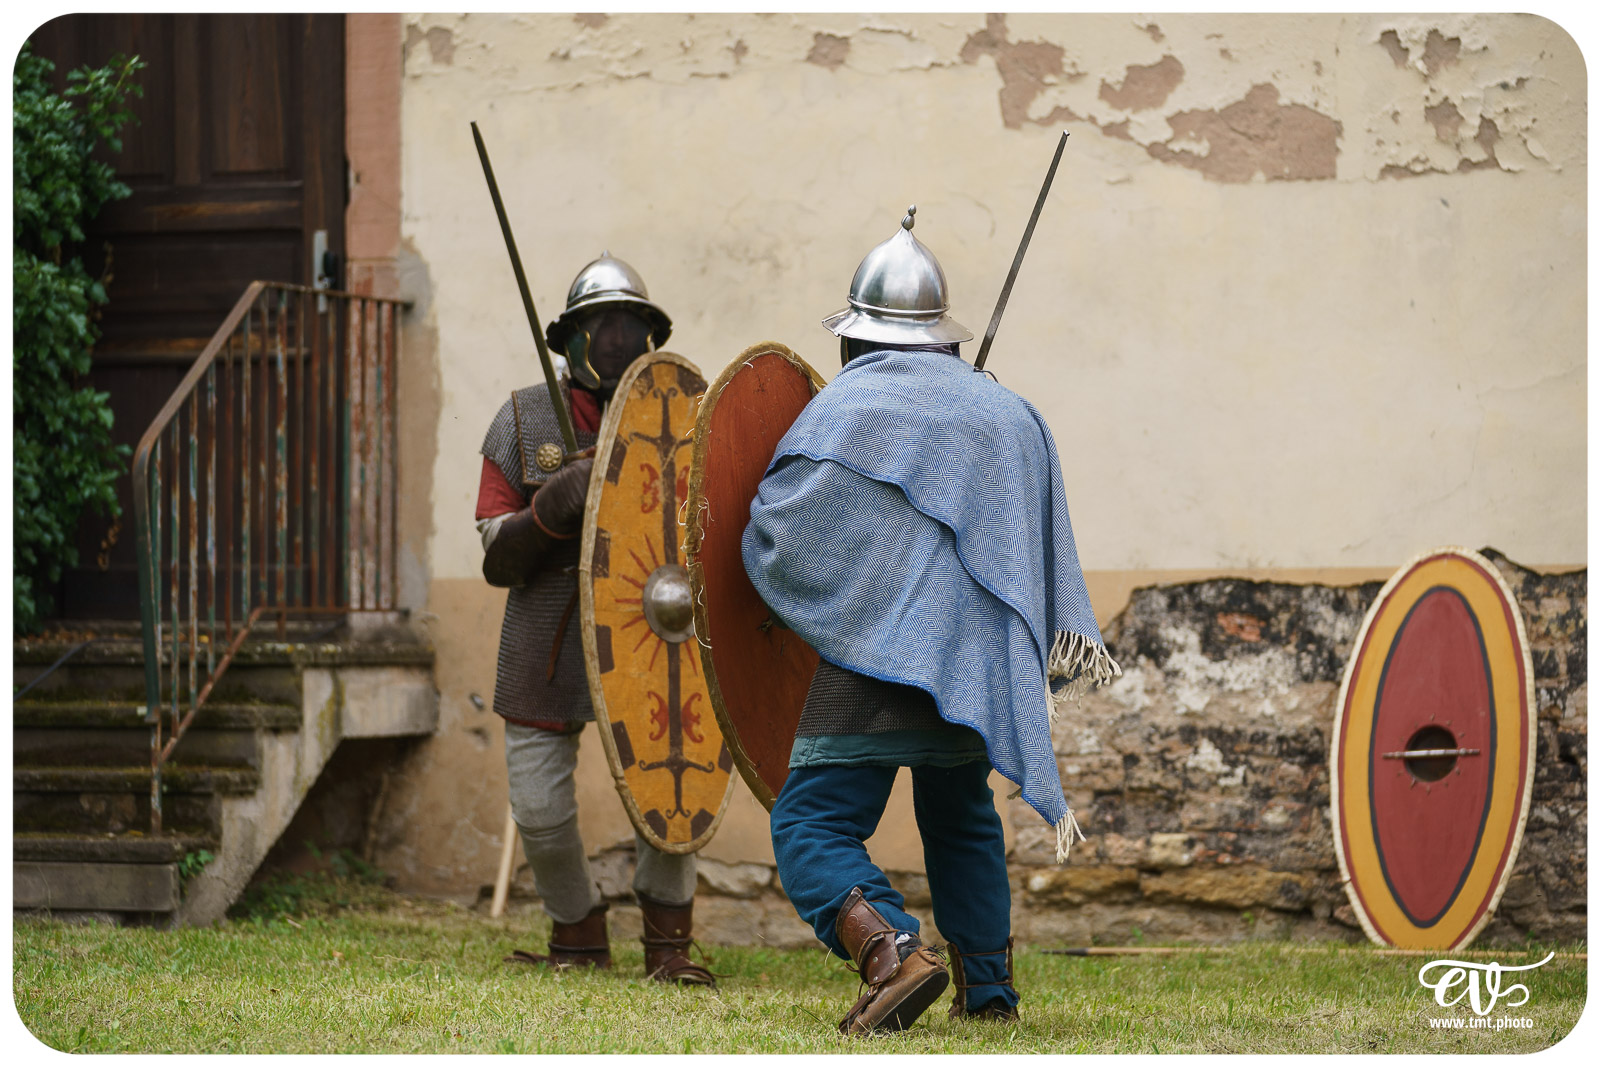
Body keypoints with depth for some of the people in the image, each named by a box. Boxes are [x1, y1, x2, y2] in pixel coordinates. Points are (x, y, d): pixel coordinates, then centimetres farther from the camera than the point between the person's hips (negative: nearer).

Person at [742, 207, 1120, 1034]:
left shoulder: (842, 408, 0)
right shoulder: (1008, 415, 14)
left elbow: (771, 536, 1)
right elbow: (1046, 553, 16)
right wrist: (1068, 646, 22)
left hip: (877, 658, -5)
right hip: (979, 667, 5)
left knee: (811, 827, -6)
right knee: (961, 822, 25)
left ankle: (891, 949, -29)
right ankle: (989, 988, 23)